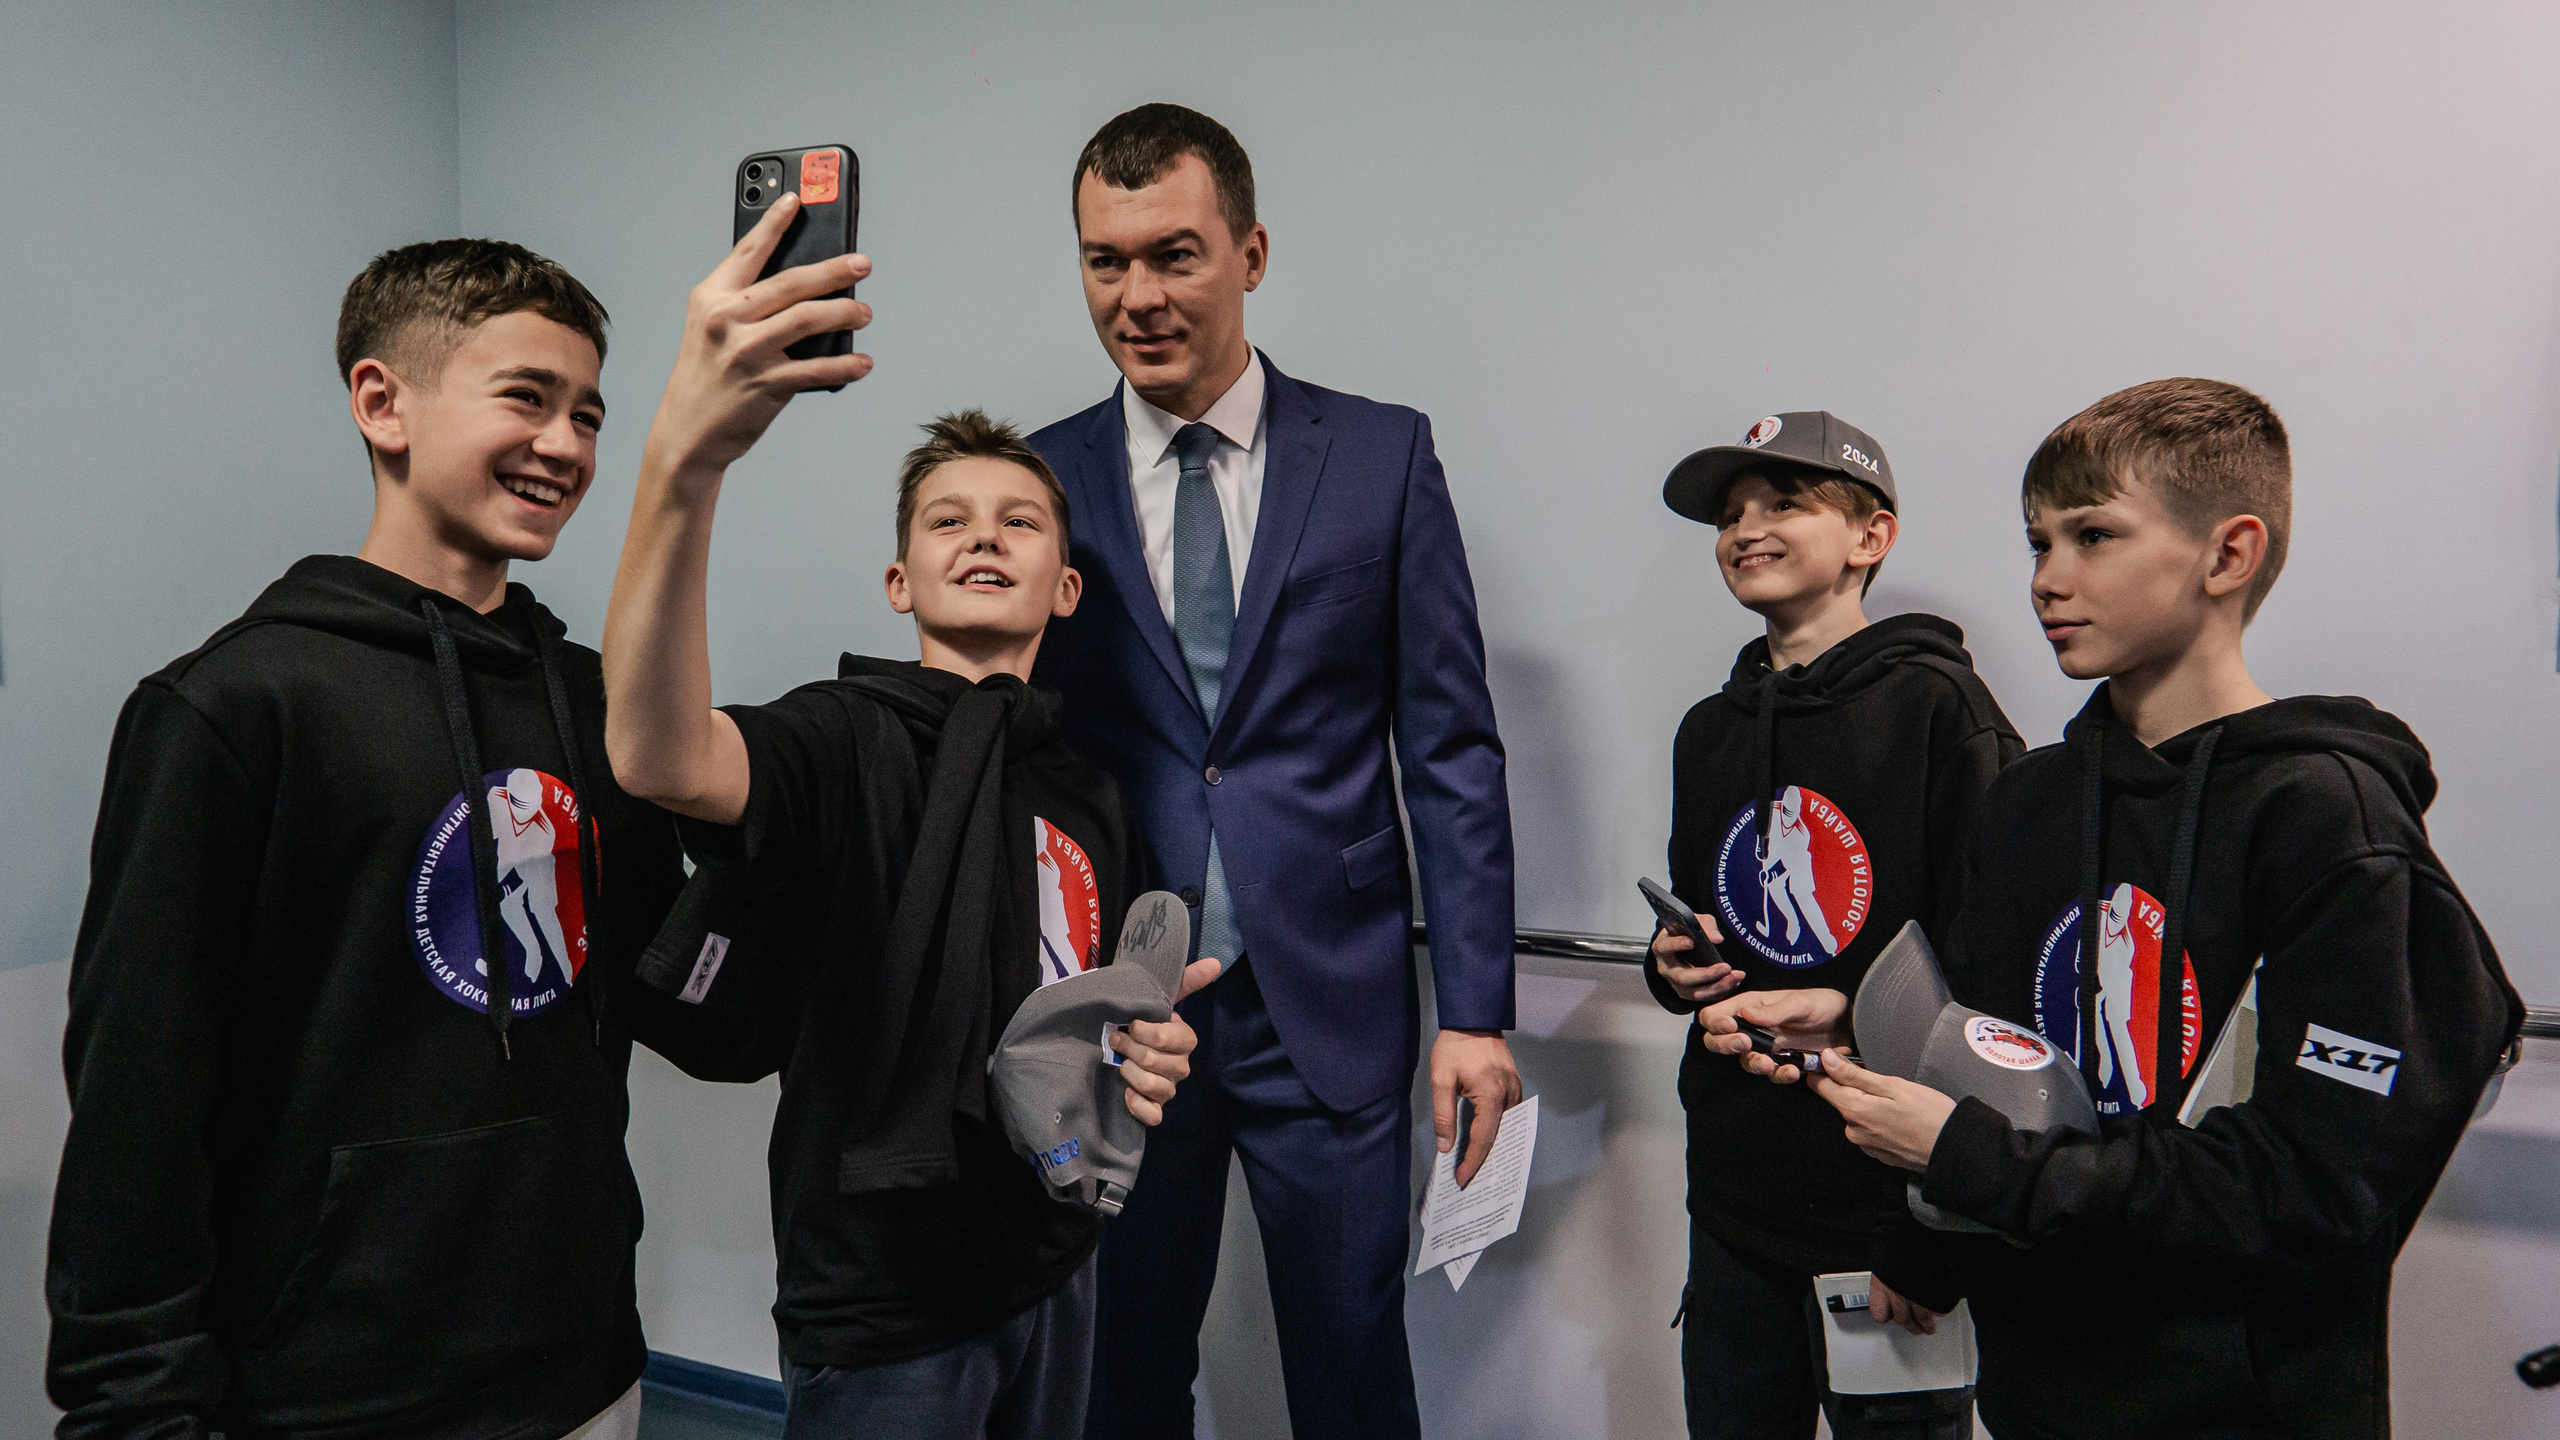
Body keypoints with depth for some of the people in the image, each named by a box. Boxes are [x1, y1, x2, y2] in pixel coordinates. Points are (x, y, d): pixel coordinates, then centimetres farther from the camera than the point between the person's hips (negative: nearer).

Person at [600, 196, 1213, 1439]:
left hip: (1054, 1271, 6)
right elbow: (661, 759, -39)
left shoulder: (1089, 792, 5)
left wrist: (1143, 1057, -6)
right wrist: (684, 461, -53)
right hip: (885, 1302, -6)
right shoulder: (846, 738, -16)